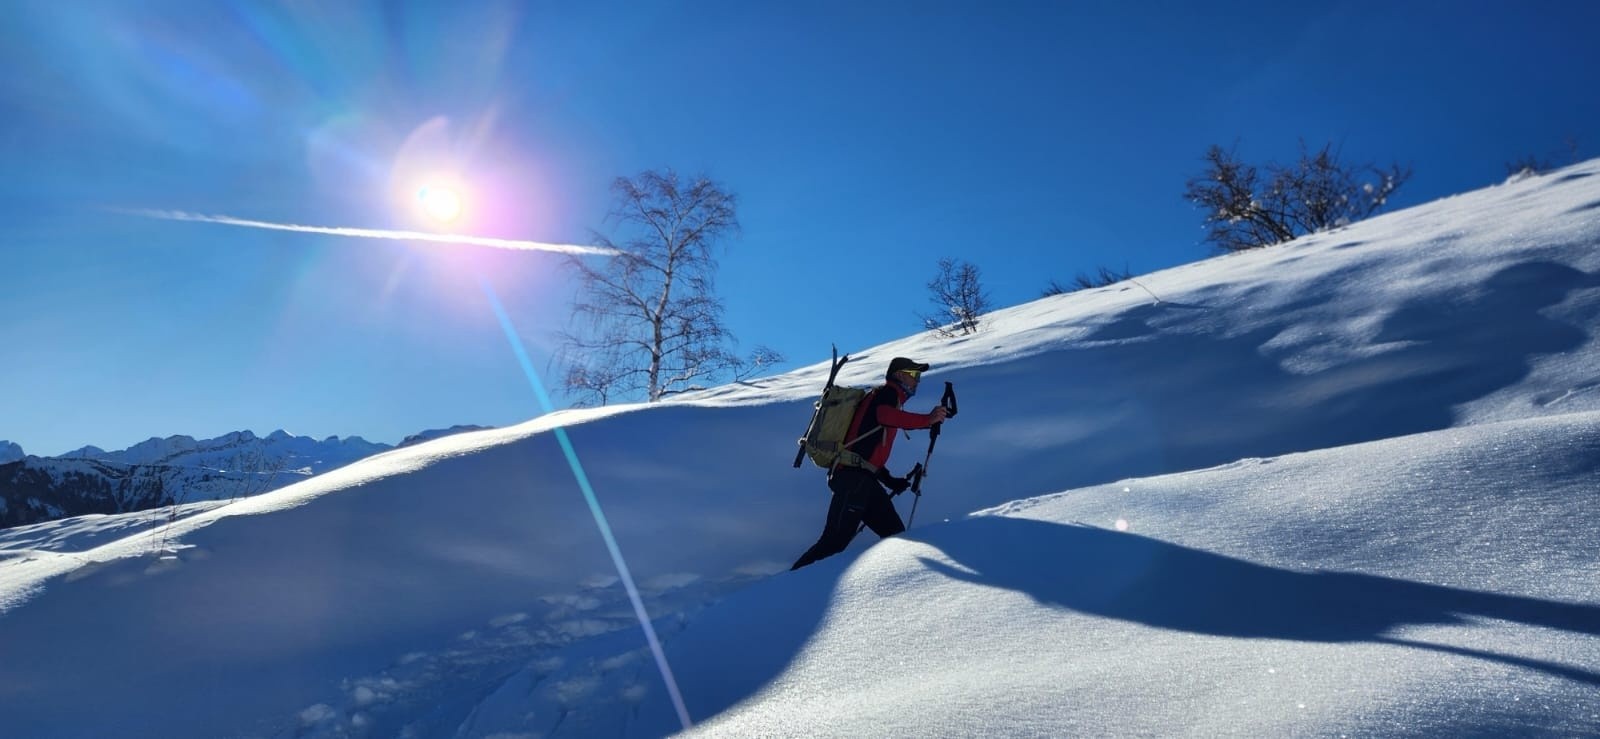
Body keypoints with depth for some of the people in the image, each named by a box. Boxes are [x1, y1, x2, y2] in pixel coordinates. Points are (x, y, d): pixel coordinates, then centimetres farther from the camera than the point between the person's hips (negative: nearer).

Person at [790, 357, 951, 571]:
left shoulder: (887, 398, 29)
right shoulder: (888, 393, 2)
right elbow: (884, 415, -25)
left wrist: (889, 480, 24)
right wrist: (927, 419, -23)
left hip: (864, 479, 10)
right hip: (854, 477, -10)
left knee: (895, 535, 4)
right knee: (835, 541, -12)